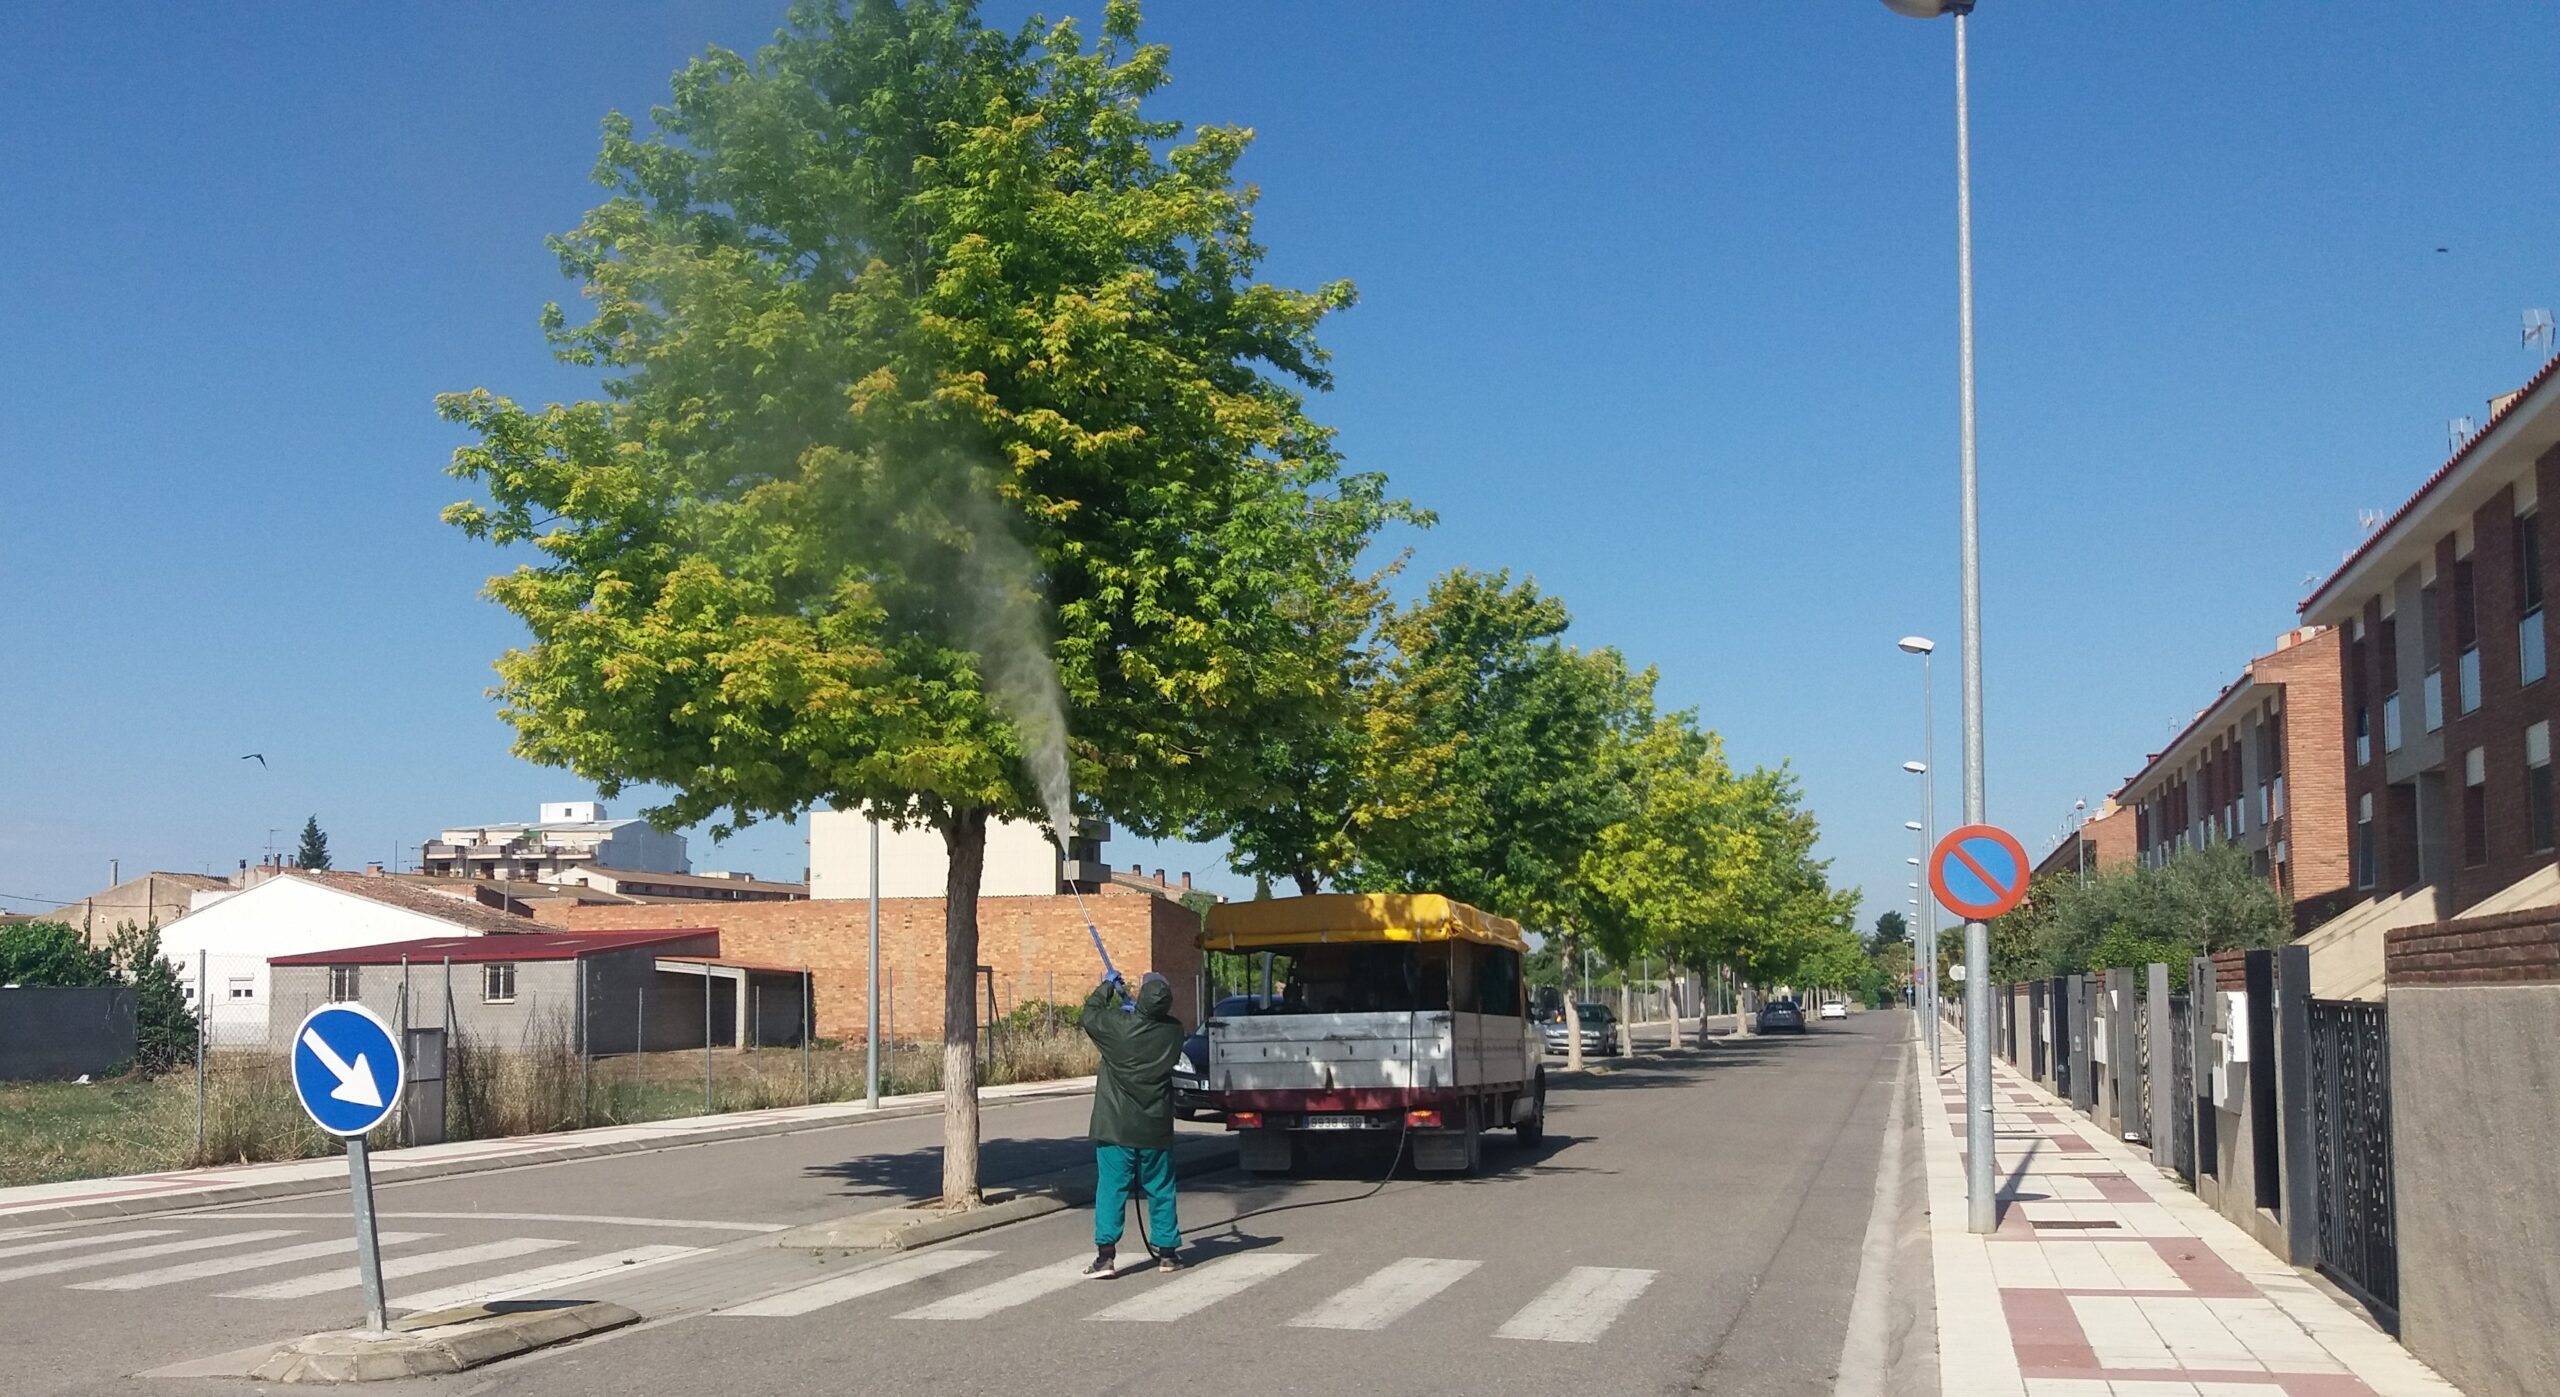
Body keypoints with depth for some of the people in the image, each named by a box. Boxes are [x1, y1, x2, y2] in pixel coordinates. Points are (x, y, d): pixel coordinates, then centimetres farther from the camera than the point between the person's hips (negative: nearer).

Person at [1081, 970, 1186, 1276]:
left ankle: (1106, 1254, -7)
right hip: (1156, 1129, 3)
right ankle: (1166, 1252, 19)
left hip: (1115, 1127, -3)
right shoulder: (1173, 1032, -4)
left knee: (1111, 1188, -1)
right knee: (1160, 1190, 13)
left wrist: (1108, 987, 20)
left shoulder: (1119, 1025, -15)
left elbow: (1090, 1015, 4)